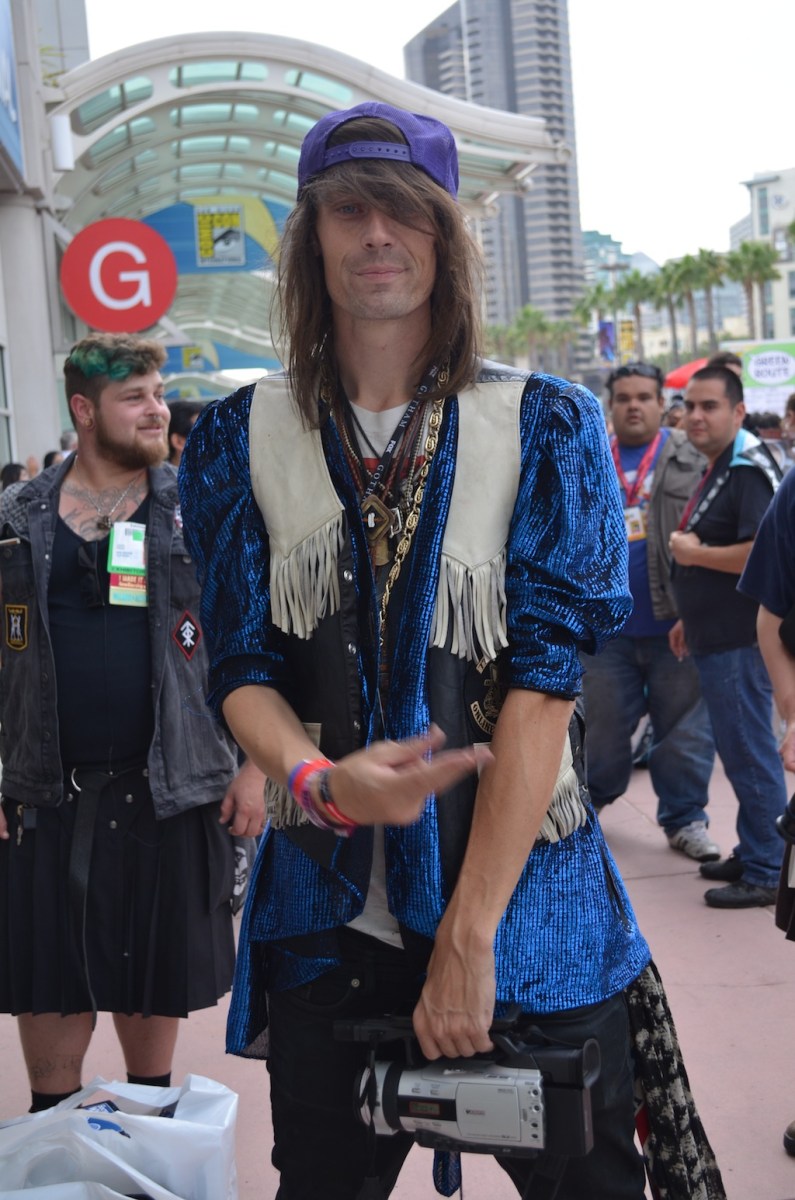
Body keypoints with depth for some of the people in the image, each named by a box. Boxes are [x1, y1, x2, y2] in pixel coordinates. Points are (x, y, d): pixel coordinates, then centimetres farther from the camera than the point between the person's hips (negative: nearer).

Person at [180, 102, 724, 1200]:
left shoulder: (547, 427, -3)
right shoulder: (243, 439, 4)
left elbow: (548, 673, -10)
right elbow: (240, 666, 0)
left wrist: (470, 936, -16)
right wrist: (321, 779, -23)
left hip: (529, 903, -1)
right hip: (327, 913, 2)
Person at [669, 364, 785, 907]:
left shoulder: (749, 469, -16)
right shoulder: (717, 470, 16)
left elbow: (761, 553, -28)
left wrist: (693, 552, -17)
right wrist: (691, 618, 22)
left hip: (740, 639, -10)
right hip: (719, 636, 10)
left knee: (751, 754, -4)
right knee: (741, 752, 17)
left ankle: (766, 873, 4)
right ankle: (751, 853, 27)